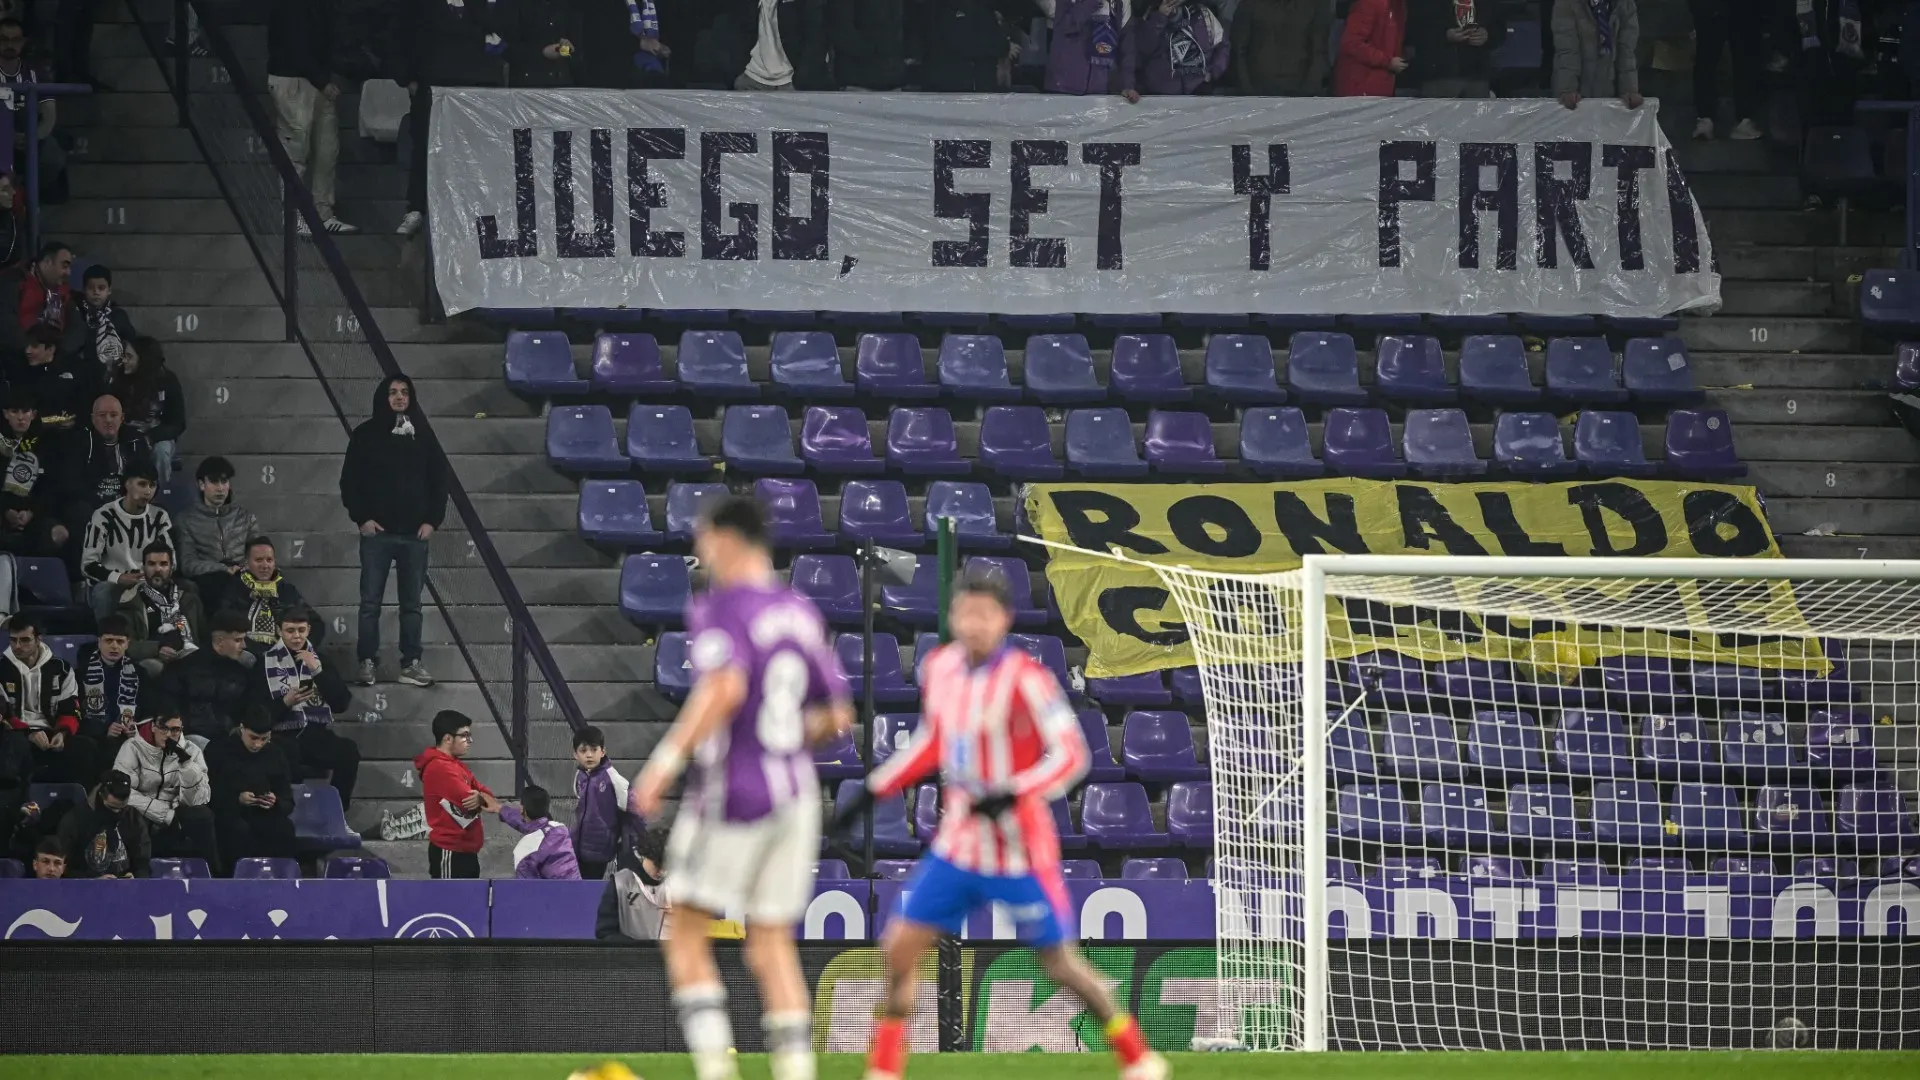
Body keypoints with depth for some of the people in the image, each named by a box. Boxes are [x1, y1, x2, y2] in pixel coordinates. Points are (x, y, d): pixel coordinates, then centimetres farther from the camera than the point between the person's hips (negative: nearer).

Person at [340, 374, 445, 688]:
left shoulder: (423, 438, 8)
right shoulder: (366, 435, 2)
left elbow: (439, 481, 11)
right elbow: (350, 480, 2)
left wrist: (432, 520, 0)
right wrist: (361, 518, -8)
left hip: (415, 533, 2)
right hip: (377, 531, -2)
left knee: (412, 602, 4)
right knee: (370, 601, -2)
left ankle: (411, 664, 8)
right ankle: (367, 663, 1)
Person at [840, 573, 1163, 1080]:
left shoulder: (1024, 678, -17)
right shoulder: (939, 668, 2)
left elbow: (1071, 754, -19)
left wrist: (1013, 793, -32)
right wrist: (874, 791, 15)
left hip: (1019, 849, -6)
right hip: (958, 844, 6)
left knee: (1060, 963, 1)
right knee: (900, 947, -2)